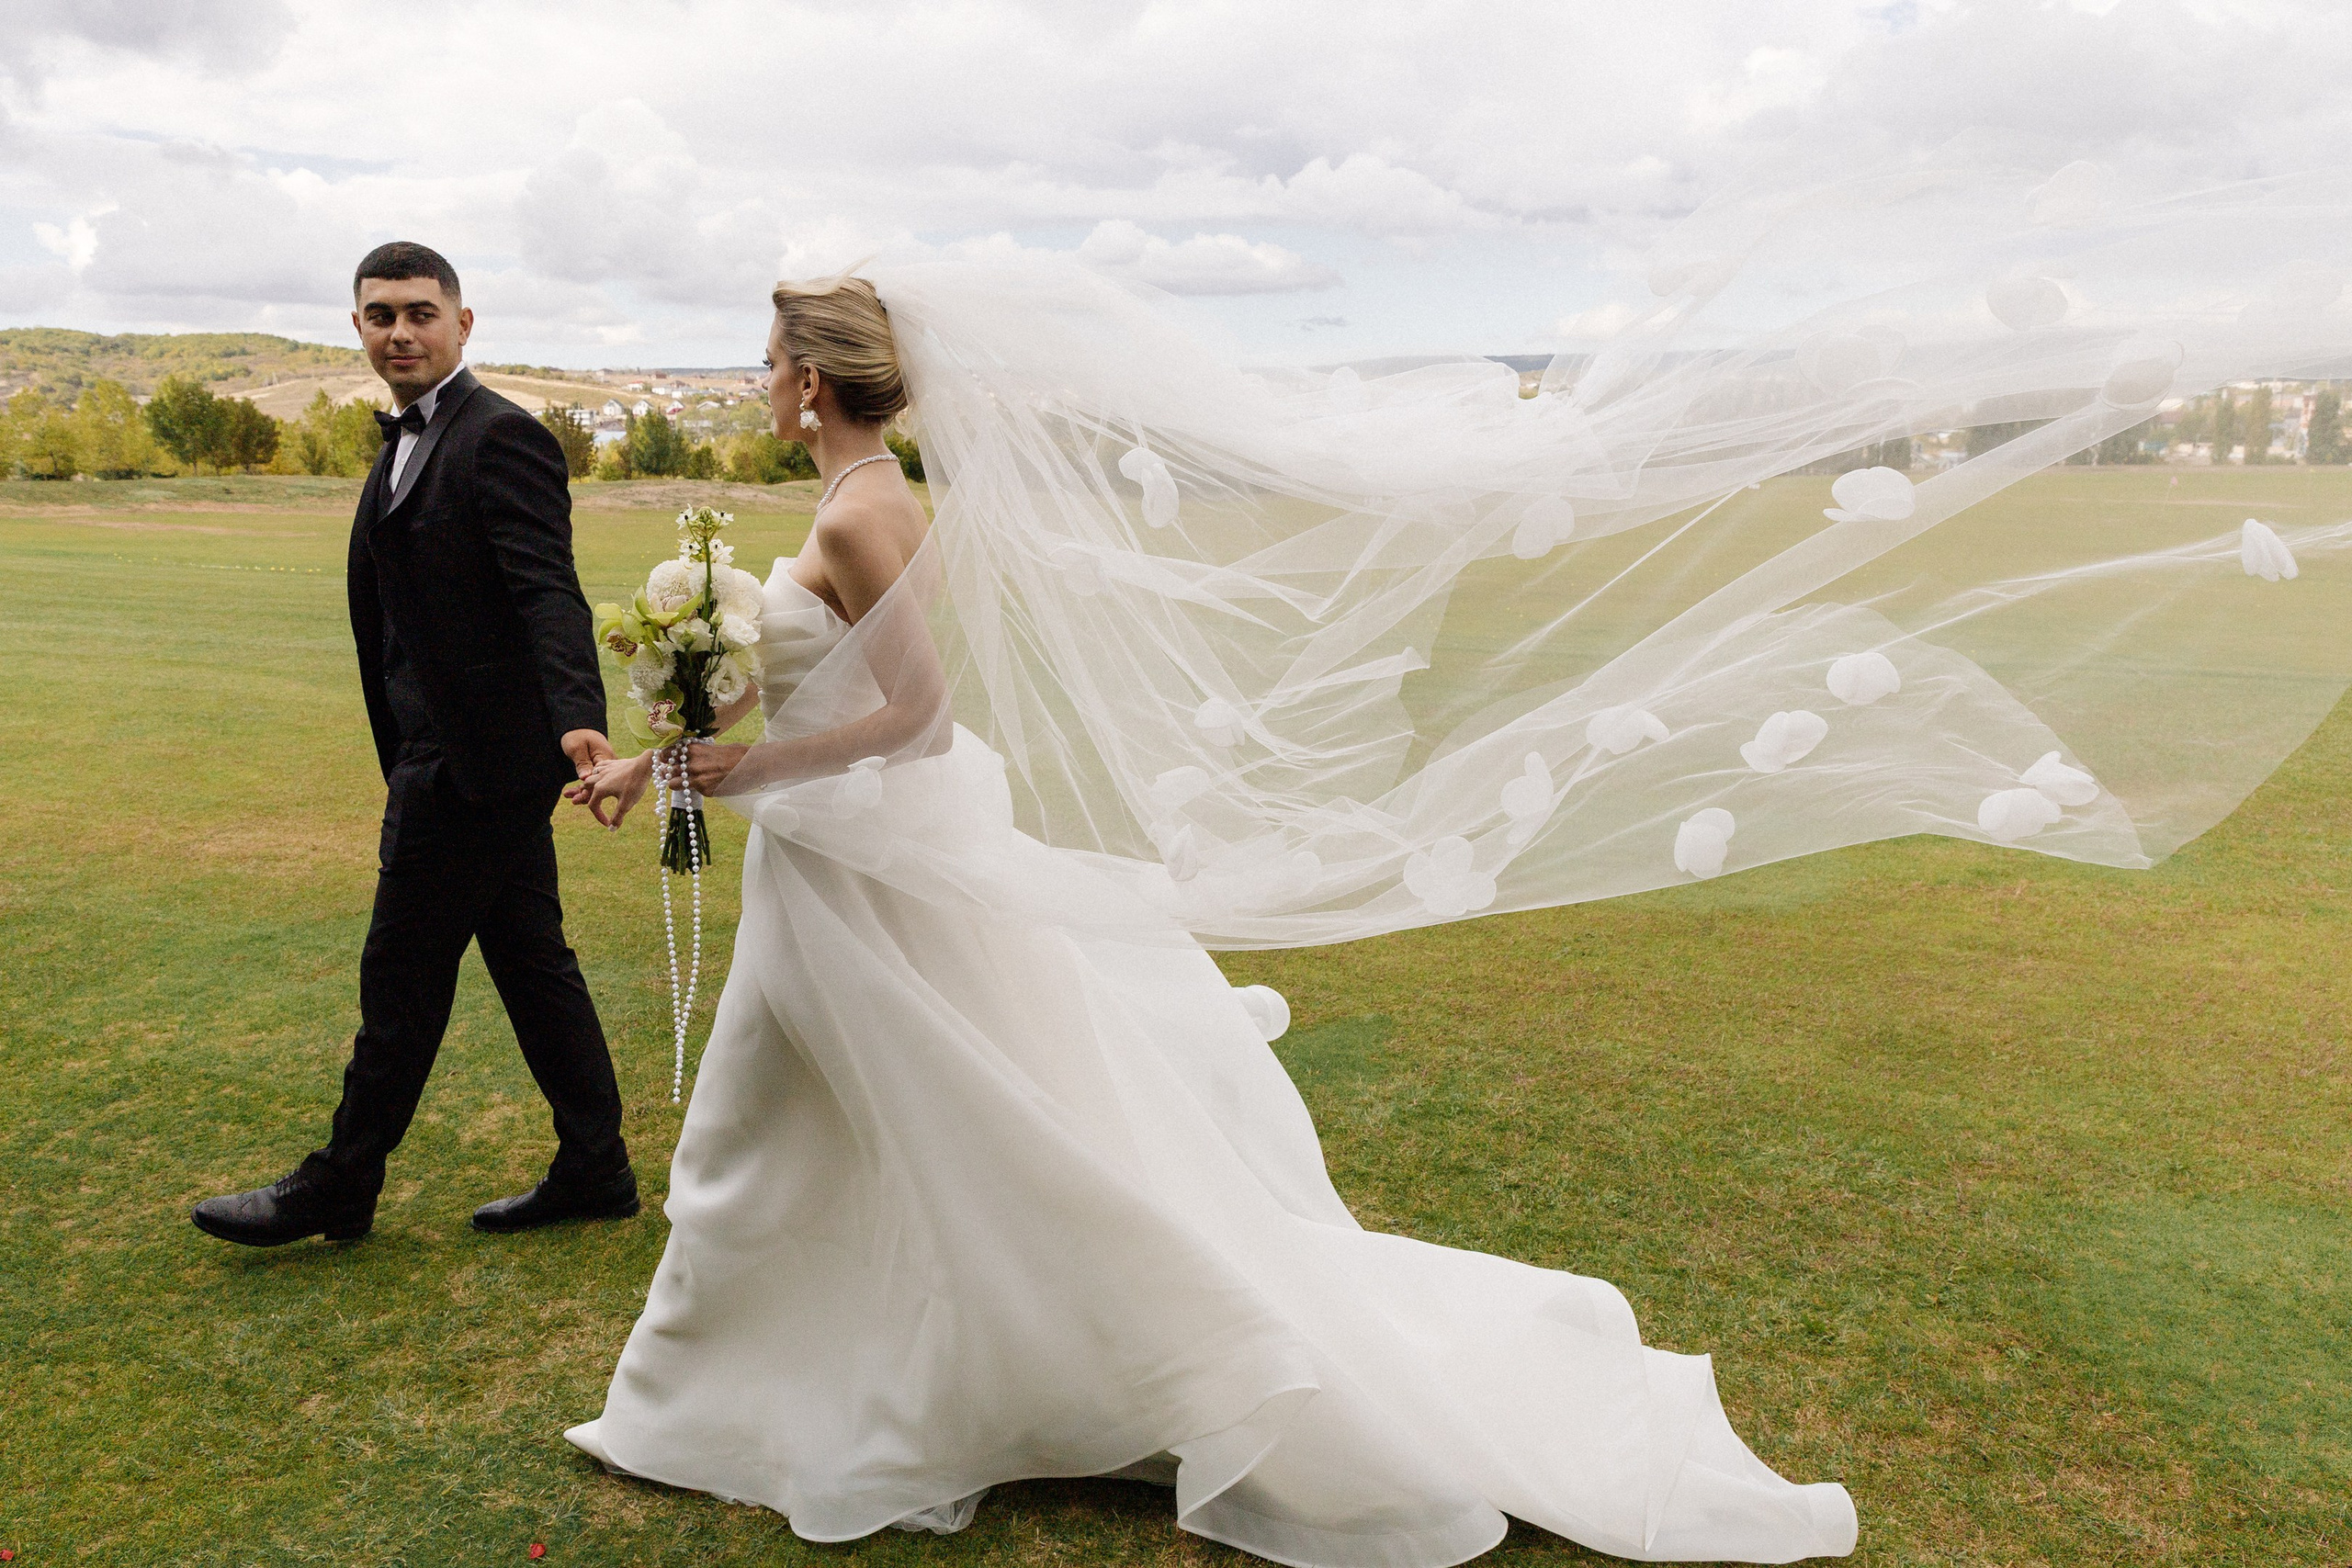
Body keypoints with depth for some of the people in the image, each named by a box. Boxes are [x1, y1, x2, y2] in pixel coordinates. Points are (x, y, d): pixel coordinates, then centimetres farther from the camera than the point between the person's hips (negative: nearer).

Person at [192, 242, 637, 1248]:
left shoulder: (501, 437, -14)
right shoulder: (407, 442, 17)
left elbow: (548, 591, -26)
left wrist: (578, 717, -42)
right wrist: (402, 767, 21)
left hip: (474, 761, -10)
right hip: (453, 758, 10)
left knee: (402, 974, 3)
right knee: (530, 961, 13)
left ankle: (340, 1187, 20)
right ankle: (593, 1170, 23)